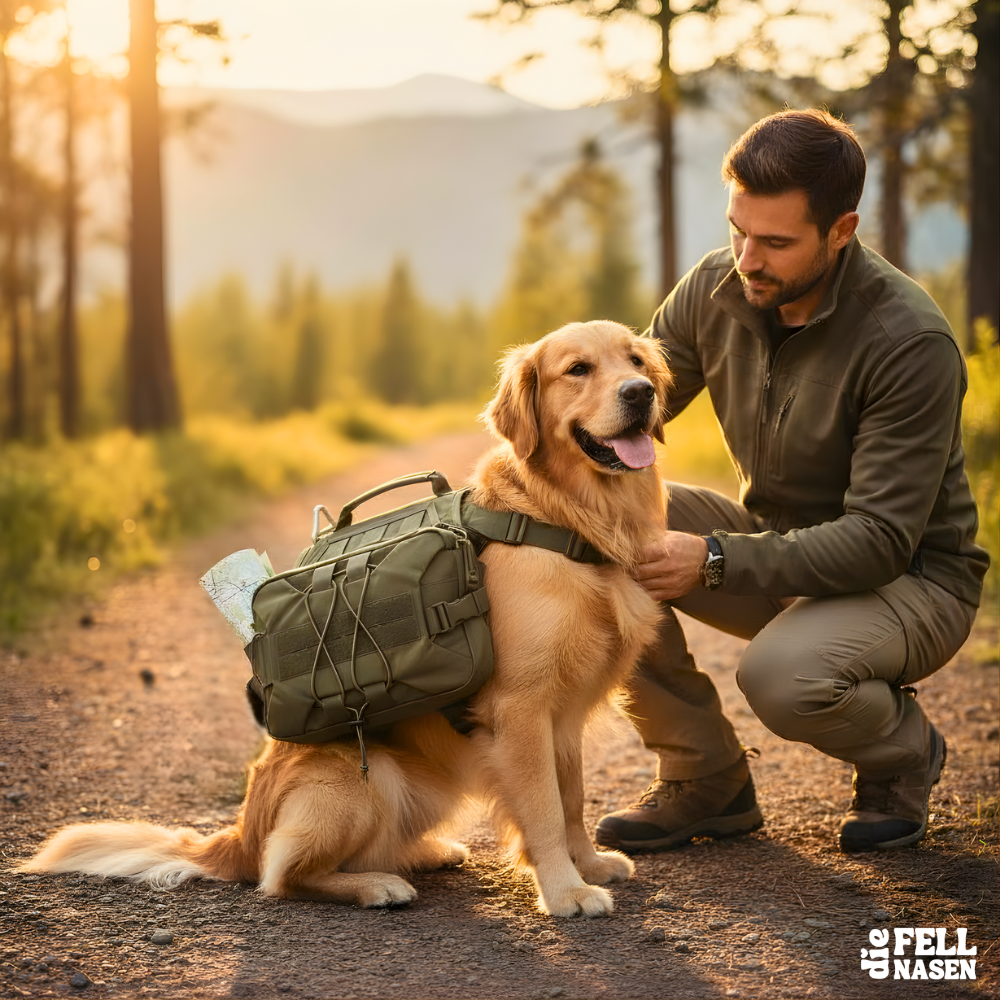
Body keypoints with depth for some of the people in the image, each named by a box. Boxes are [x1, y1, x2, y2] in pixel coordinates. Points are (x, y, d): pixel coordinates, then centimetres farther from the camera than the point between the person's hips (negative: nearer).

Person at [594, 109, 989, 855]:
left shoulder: (911, 341, -26)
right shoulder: (717, 289, -8)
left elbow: (881, 540, -28)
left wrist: (715, 561, -36)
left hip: (910, 577, -6)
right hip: (776, 543, 6)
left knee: (781, 675, -37)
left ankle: (903, 748, 3)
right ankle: (706, 780, -3)